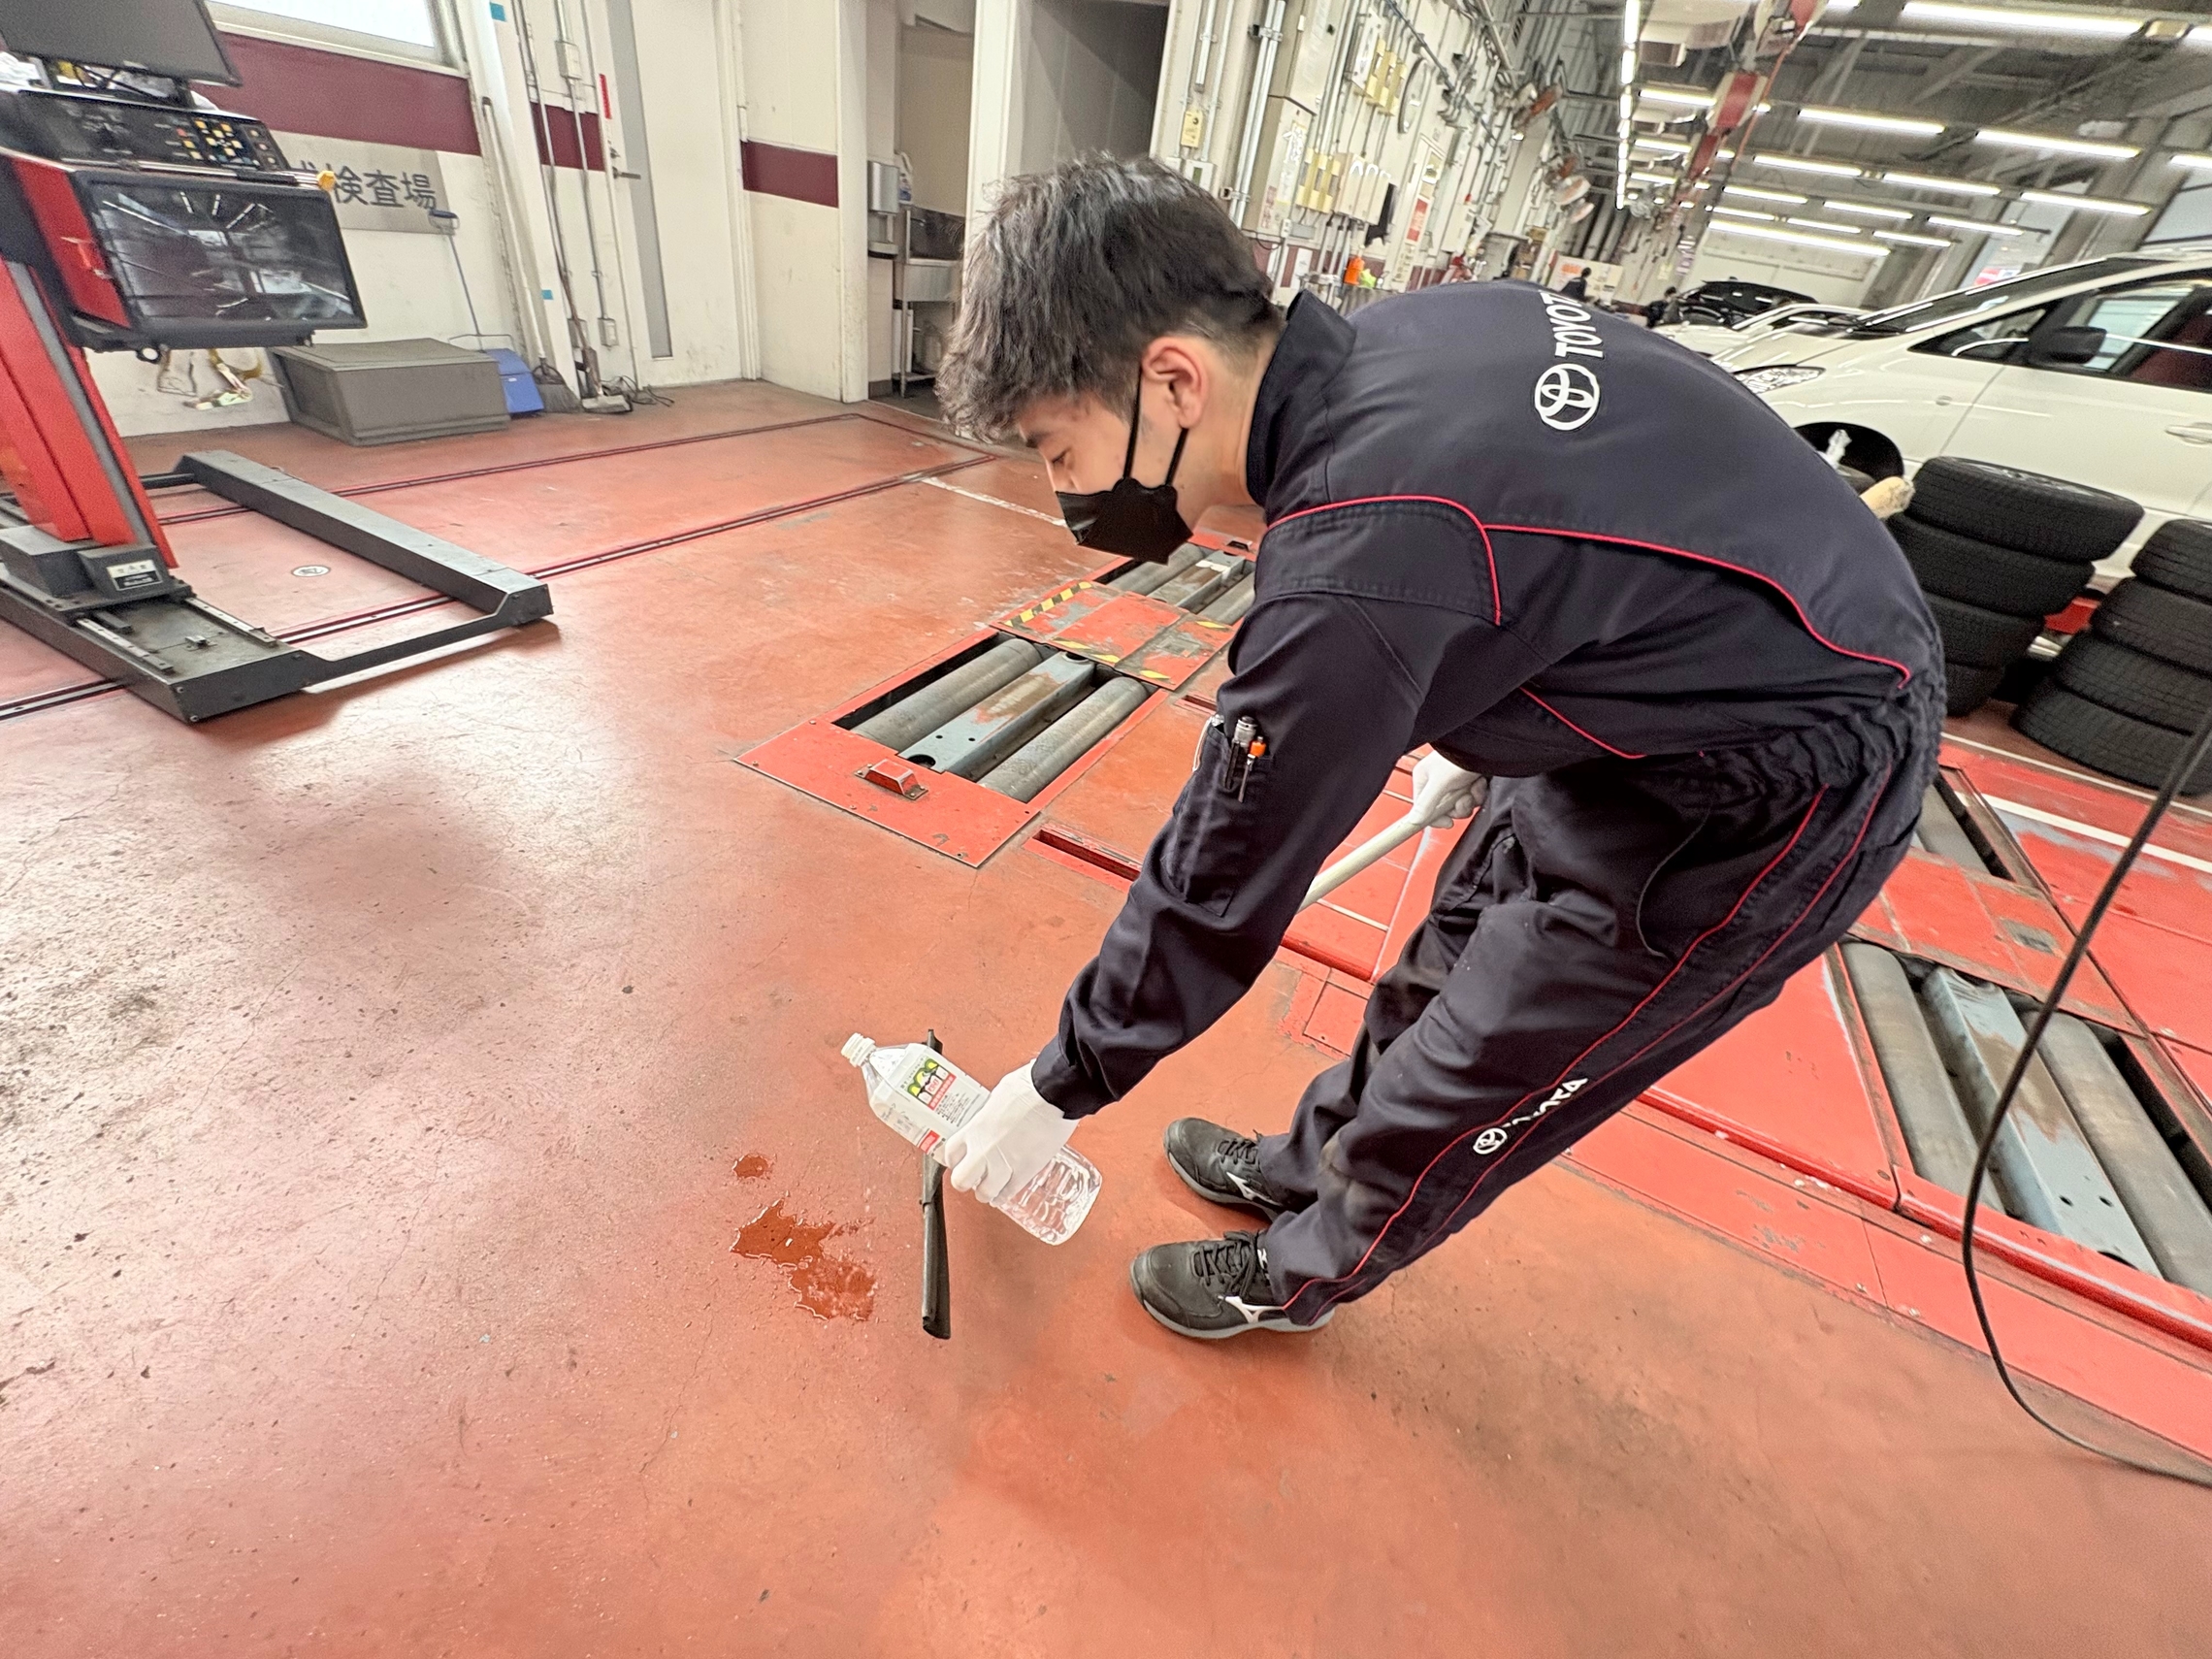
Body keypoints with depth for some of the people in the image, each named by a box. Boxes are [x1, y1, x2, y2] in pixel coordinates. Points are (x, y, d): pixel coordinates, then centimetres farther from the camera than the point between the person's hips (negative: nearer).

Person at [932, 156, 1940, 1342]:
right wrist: (1473, 735, 16)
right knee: (1438, 975, 18)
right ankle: (1305, 1166, 41)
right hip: (1664, 691, 8)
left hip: (1775, 795, -8)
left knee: (1462, 1090, 5)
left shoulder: (1350, 573, -34)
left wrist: (1060, 1089, -6)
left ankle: (1300, 1275, 33)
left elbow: (1220, 884, -24)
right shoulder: (1391, 336, -7)